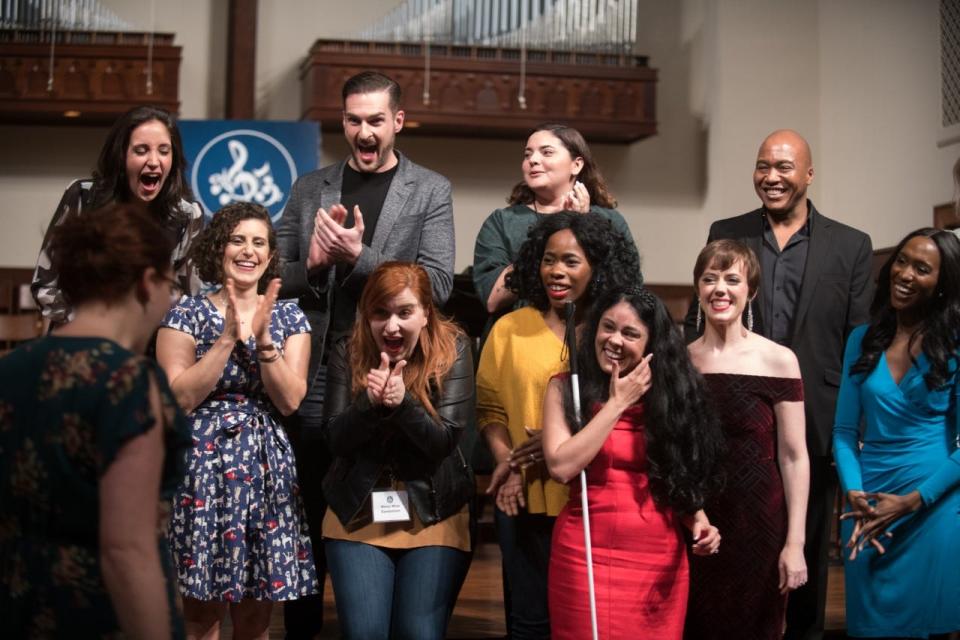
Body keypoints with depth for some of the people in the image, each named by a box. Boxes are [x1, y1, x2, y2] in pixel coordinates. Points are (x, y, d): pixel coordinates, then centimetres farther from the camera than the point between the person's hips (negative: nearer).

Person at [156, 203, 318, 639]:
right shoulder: (186, 314, 0)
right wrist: (229, 337, -15)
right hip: (203, 465, -2)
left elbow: (290, 401, -3)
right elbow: (179, 399, -11)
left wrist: (263, 338, -15)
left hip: (266, 467, 3)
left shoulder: (289, 317, 7)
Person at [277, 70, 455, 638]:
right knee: (309, 513, 11)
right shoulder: (310, 188, 10)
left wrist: (358, 256, -16)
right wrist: (312, 266, -13)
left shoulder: (431, 191, 3)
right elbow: (277, 276, 9)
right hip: (317, 372, 2)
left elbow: (437, 284, -7)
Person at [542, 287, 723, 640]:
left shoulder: (671, 393, 5)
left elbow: (685, 477, 12)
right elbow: (561, 466, -16)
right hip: (588, 555, -2)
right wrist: (618, 403, -12)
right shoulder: (566, 388, -2)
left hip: (661, 559, 3)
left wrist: (698, 520, -8)